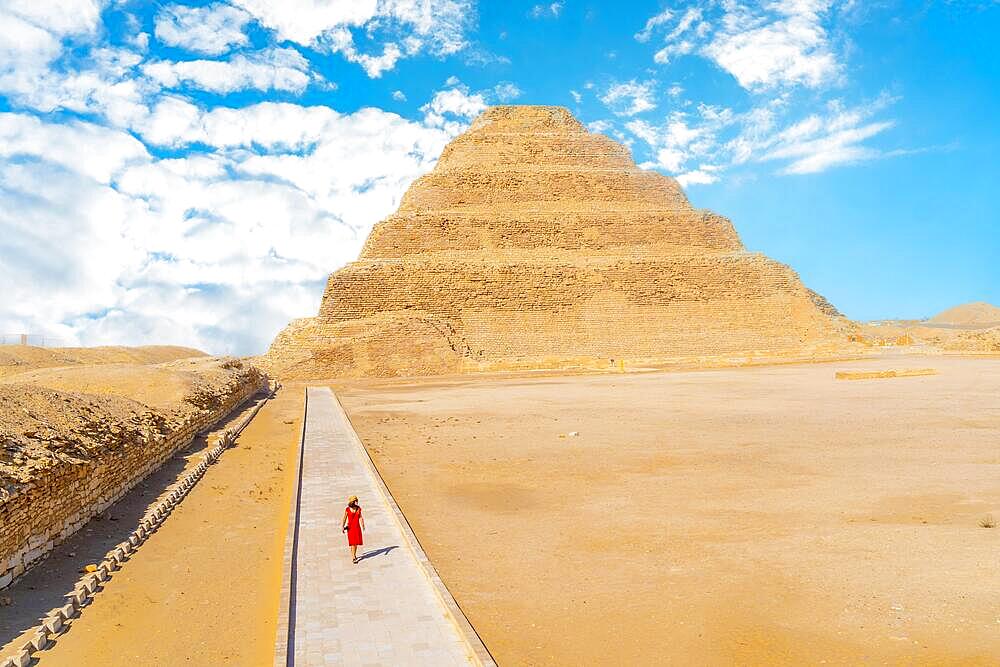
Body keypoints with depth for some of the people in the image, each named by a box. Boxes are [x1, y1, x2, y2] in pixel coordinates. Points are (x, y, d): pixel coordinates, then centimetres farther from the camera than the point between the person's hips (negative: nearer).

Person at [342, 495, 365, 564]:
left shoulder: (358, 508, -2)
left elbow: (360, 517, 5)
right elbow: (344, 518, -4)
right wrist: (343, 527, -4)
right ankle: (353, 558, 1)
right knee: (353, 543, -7)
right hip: (350, 527, -4)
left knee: (357, 542, 10)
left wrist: (363, 525, -1)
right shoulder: (347, 509, -11)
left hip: (357, 527, 4)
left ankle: (354, 555, 30)